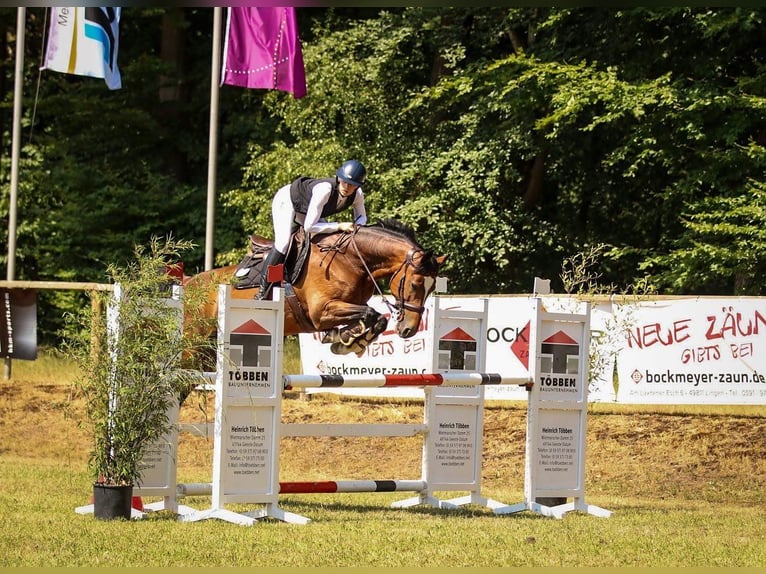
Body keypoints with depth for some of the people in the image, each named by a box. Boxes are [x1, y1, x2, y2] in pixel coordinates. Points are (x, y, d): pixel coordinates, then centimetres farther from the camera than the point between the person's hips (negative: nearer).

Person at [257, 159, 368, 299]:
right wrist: (339, 226, -46)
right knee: (283, 242, -23)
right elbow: (309, 227, -44)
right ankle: (262, 291, -16)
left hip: (306, 209, 8)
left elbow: (361, 217, -4)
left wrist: (357, 227, -28)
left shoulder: (358, 194, -25)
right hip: (286, 200, -8)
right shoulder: (324, 189, -44)